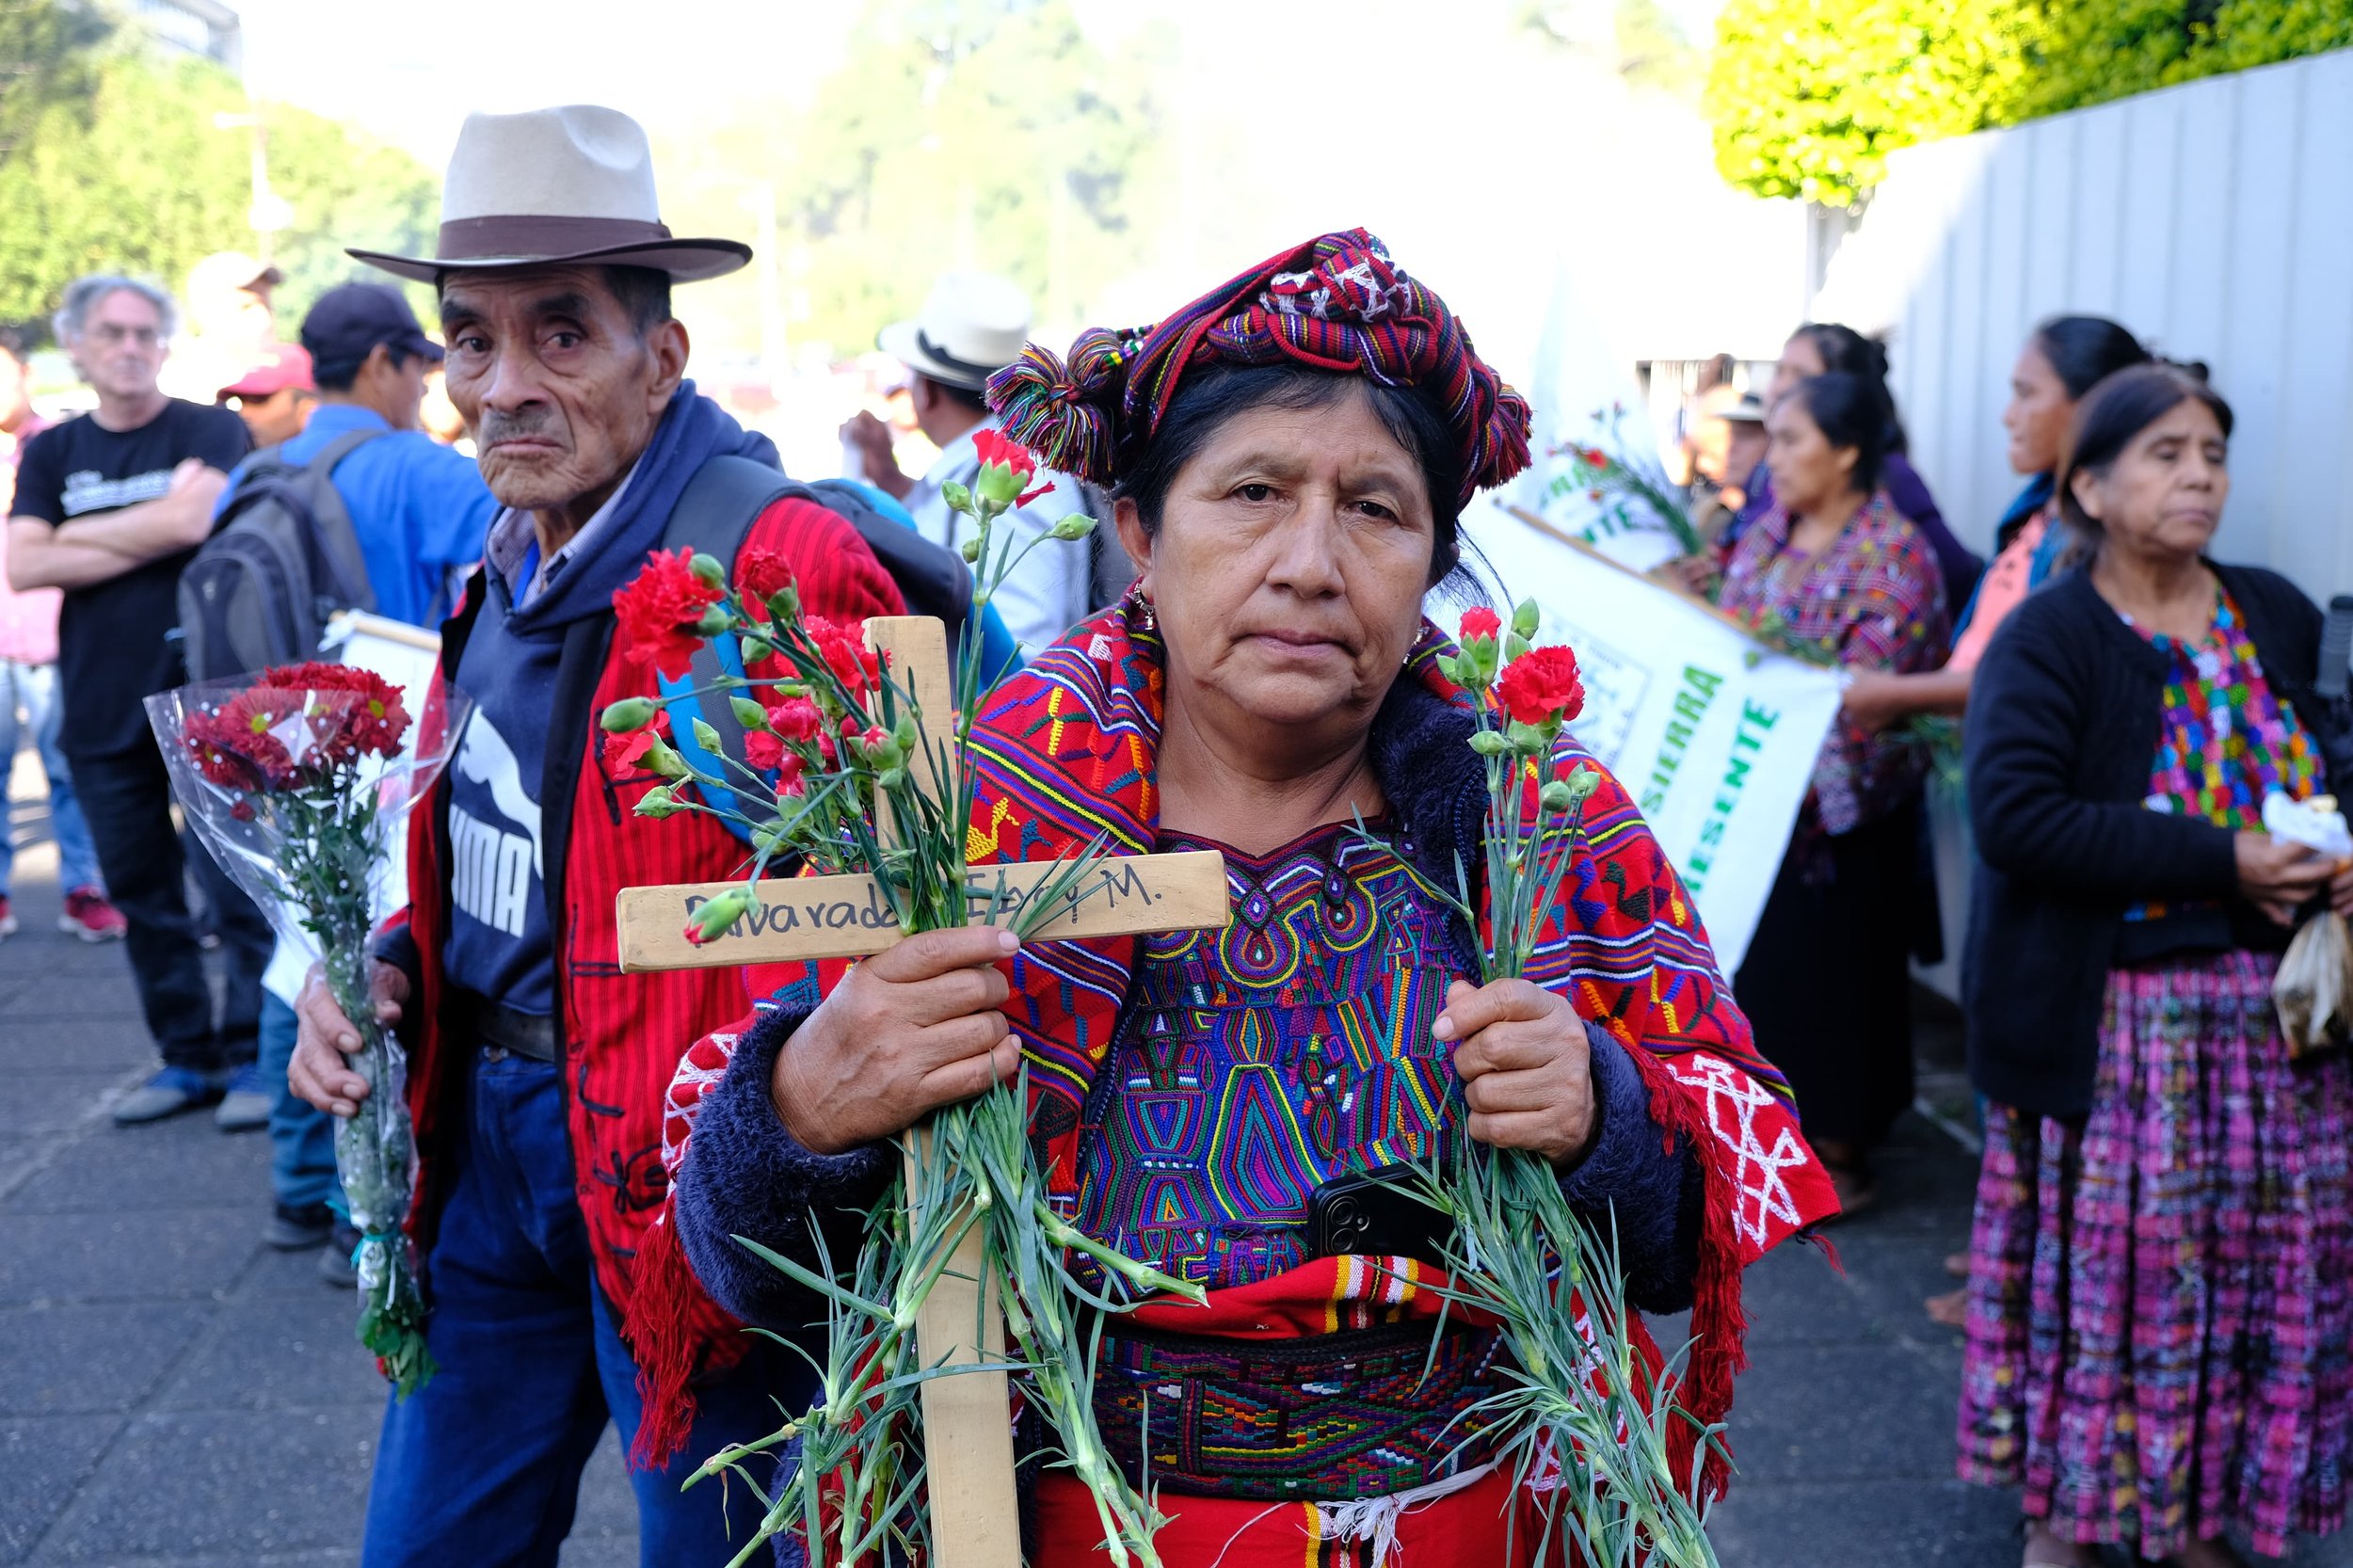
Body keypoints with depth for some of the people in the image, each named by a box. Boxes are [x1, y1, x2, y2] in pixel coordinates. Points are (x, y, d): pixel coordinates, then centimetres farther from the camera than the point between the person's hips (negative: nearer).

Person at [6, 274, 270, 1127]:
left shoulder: (212, 432, 1)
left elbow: (193, 515, -17)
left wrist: (80, 536, -4)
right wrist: (146, 539, -8)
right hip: (102, 707, 5)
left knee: (237, 890, -5)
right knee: (142, 897, 10)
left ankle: (252, 1057, 5)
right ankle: (187, 1057, 21)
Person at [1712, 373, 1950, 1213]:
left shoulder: (1894, 555, -13)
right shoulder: (1765, 536, 9)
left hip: (1840, 809, -7)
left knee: (1831, 967, 3)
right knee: (1756, 960, 13)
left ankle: (1842, 1152, 17)